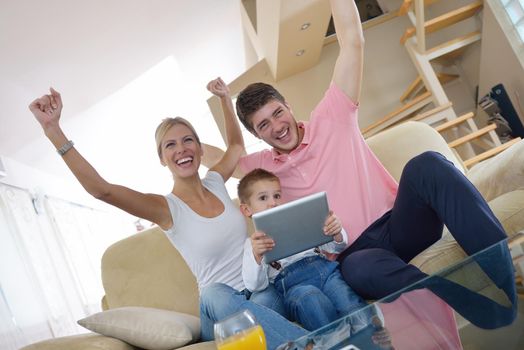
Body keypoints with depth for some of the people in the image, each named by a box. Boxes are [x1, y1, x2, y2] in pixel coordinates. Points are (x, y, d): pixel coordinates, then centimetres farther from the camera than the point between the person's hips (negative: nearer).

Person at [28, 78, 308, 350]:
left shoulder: (215, 183, 8)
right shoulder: (166, 208, -7)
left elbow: (237, 145, 29)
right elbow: (101, 190, -23)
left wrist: (225, 99, 25)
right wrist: (53, 131, -30)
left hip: (262, 289, 5)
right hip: (222, 309, -5)